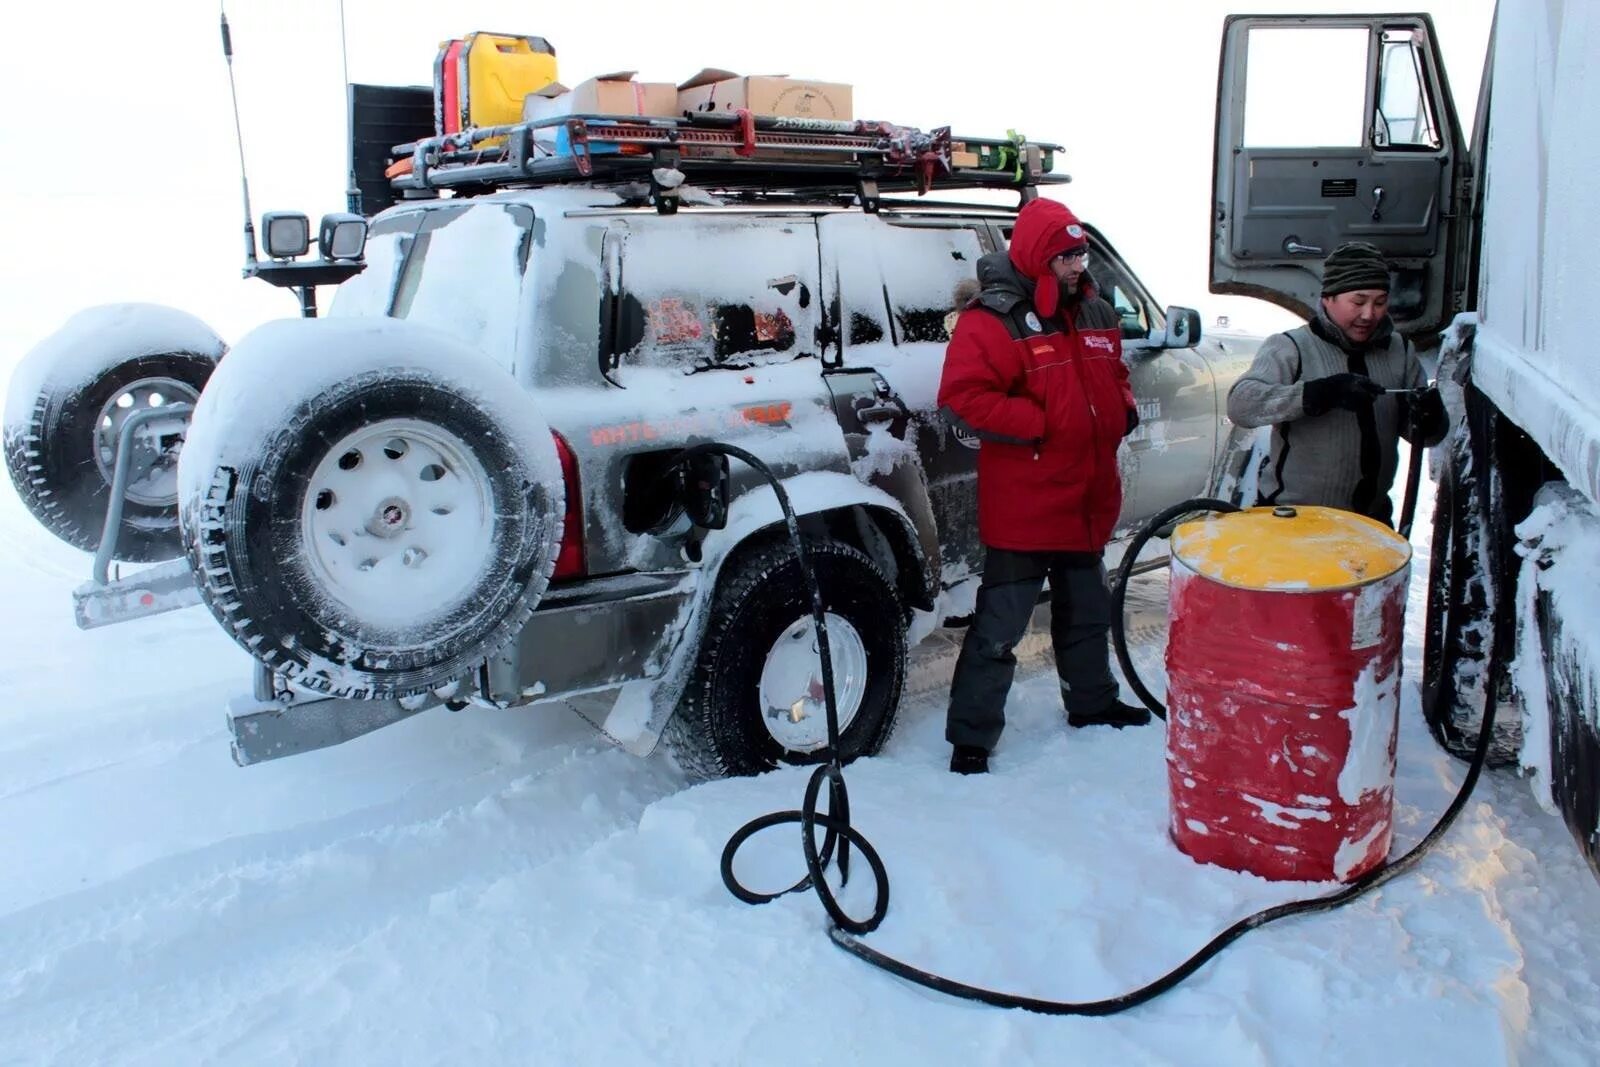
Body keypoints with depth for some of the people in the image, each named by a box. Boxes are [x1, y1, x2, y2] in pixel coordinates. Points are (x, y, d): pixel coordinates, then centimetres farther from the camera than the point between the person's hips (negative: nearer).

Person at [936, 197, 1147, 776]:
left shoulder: (1095, 315, 12)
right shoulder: (992, 320, -15)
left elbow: (1114, 375, 26)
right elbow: (962, 396, -23)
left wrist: (1125, 409, 5)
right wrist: (1038, 423, -23)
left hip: (1086, 504, 8)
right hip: (1022, 512, -8)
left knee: (1087, 613, 25)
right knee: (999, 627, -3)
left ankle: (1093, 703, 45)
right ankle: (971, 738, 8)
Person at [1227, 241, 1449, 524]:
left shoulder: (1399, 351, 7)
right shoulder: (1290, 347, -9)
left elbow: (1428, 436, 9)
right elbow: (1241, 405, -26)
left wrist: (1429, 418, -16)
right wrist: (1323, 392, -36)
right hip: (1293, 520, -5)